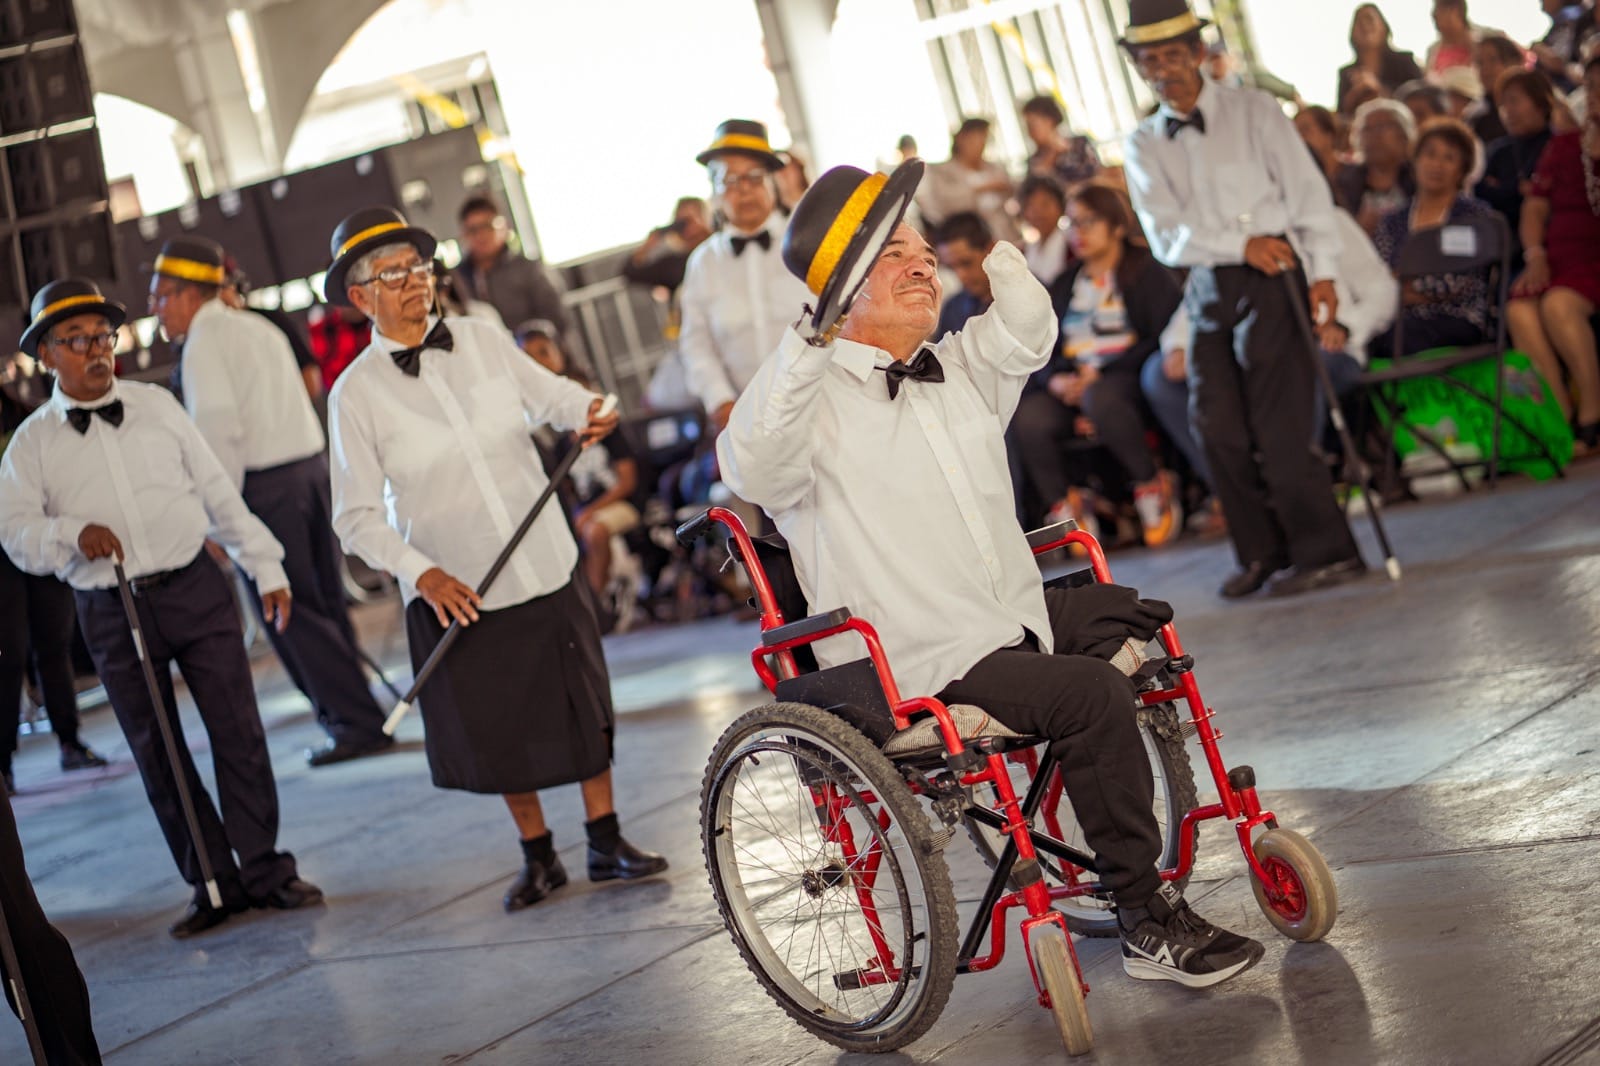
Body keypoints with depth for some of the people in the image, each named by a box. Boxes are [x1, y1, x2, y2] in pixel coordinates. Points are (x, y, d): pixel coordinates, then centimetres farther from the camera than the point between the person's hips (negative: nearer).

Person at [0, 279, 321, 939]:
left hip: (195, 587, 0)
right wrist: (72, 534, -21)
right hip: (109, 610, 0)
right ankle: (214, 884, 15)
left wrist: (266, 567, 9)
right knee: (157, 755, 5)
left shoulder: (157, 406, 8)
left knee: (237, 731, 0)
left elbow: (218, 492, 10)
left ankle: (266, 872, 10)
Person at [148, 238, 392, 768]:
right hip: (312, 464, 9)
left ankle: (357, 721, -1)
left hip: (265, 483, -9)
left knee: (290, 613, -1)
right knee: (325, 603, 14)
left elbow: (219, 428, -18)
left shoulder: (205, 342, -9)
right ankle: (349, 713, 19)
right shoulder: (258, 327, 17)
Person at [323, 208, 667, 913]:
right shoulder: (357, 392, -7)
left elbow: (548, 393, 10)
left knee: (584, 707, 8)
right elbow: (357, 516, -6)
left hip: (546, 570, 2)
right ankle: (539, 857, 30)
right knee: (499, 731, 9)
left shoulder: (482, 340, 1)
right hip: (455, 594, -2)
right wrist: (421, 572, -19)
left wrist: (588, 409, -13)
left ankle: (606, 844, 26)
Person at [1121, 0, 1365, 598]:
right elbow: (1165, 236, -1)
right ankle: (1262, 553, 12)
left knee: (1275, 421, -10)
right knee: (1217, 424, -2)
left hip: (1272, 278, -4)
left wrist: (1323, 273, -9)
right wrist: (1241, 245, -14)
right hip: (1208, 286, 4)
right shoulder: (1144, 145, 11)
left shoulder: (1253, 111, 4)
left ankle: (1325, 550, -3)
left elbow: (1308, 191, 0)